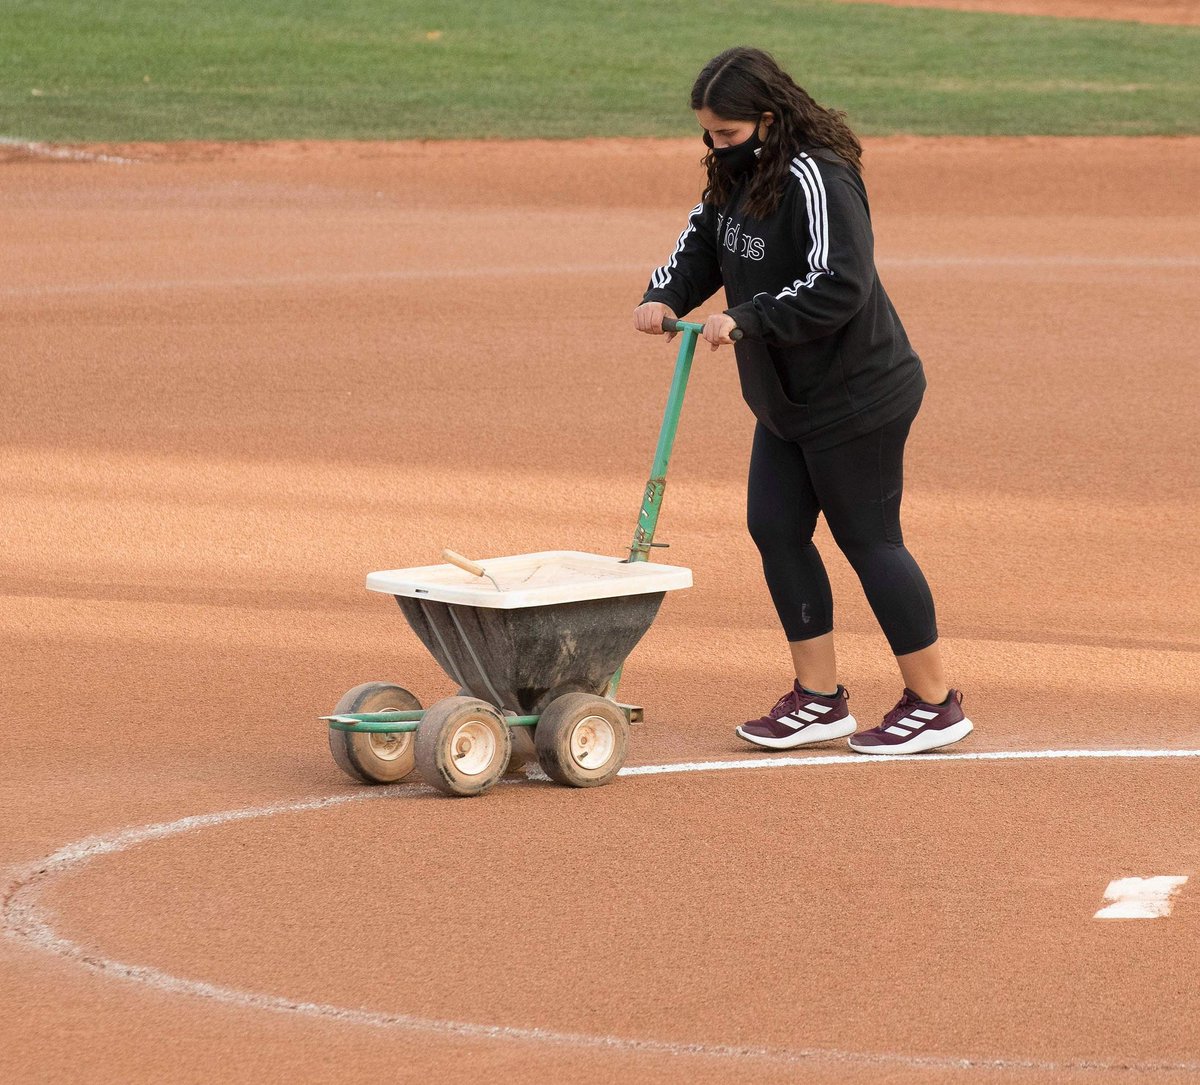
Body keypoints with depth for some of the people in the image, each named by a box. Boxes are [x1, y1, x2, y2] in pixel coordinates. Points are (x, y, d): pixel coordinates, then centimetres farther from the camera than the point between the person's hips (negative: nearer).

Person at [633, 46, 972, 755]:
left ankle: (936, 704, 8)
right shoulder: (740, 177, 5)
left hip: (858, 398, -9)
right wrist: (665, 297, -6)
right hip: (787, 400, 9)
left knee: (868, 539, -3)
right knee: (774, 529, 7)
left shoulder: (816, 181, -23)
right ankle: (819, 698, 15)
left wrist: (747, 319, -29)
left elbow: (839, 287, -31)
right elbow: (701, 242, 14)